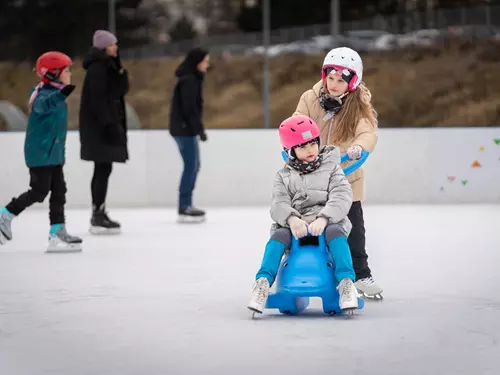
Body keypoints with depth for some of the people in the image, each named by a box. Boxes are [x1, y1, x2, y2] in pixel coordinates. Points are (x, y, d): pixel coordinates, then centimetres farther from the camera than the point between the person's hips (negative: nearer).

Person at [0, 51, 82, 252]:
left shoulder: (56, 93, 13)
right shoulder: (45, 93, -20)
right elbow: (43, 105, -45)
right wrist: (62, 94, -59)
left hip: (53, 153, 10)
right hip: (40, 154, -10)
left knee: (59, 191, 6)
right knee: (39, 191, -6)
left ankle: (58, 232, 7)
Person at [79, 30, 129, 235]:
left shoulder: (108, 66, 16)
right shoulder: (97, 68, -15)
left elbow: (122, 89, 16)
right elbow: (97, 98, -22)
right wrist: (109, 124, -24)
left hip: (106, 123, 10)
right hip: (99, 126, -10)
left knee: (102, 170, 13)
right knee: (103, 169, -11)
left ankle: (98, 214, 18)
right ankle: (98, 217, -11)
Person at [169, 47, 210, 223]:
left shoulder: (192, 78, 15)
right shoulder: (189, 80, -17)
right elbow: (190, 108, -22)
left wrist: (198, 128, 17)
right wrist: (200, 129, -20)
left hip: (185, 128, 10)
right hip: (184, 128, -10)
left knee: (193, 166, 14)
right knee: (191, 166, -9)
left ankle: (187, 205, 18)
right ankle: (183, 208, -9)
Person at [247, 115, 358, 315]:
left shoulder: (331, 168, 14)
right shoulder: (284, 176, 17)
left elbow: (341, 197, -3)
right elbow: (279, 205, 0)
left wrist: (323, 219, -23)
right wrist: (291, 219, -26)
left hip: (327, 223, -1)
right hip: (295, 227, 1)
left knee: (335, 232, -36)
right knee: (278, 236, -31)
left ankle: (346, 283, -43)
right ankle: (263, 283, -38)